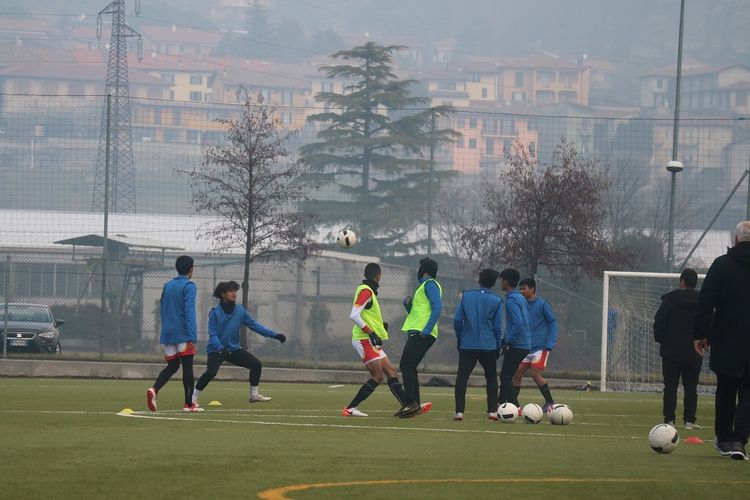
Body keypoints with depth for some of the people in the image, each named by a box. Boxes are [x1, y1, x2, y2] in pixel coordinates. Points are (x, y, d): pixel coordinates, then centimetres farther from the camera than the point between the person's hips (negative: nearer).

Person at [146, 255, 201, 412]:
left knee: (172, 366, 12)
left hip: (167, 334, 6)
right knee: (187, 367, 2)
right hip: (183, 334, -6)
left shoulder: (167, 286, 13)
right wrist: (192, 337, -19)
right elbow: (189, 312, -16)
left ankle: (154, 389, -12)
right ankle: (188, 404, 4)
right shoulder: (189, 287, -8)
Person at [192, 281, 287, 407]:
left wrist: (274, 335, -6)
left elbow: (255, 325, 2)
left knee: (256, 364, -1)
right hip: (216, 349, -6)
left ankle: (253, 395, 14)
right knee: (211, 372, -28)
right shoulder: (215, 312, -13)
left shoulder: (240, 311, 1)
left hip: (234, 349, 6)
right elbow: (213, 334, -16)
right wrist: (221, 349, -34)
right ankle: (193, 398, -13)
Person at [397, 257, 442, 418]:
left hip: (421, 333, -10)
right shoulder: (424, 285, 26)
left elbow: (437, 307, -19)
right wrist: (408, 304, 8)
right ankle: (413, 405, 11)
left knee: (407, 366, -13)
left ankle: (412, 403, -16)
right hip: (417, 333, 10)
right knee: (407, 367, 11)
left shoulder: (430, 284, -5)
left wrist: (426, 330, -24)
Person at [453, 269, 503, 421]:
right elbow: (497, 327, 1)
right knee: (491, 377, 14)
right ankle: (492, 411, 9)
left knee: (462, 377, 1)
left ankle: (459, 411, -11)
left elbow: (457, 320, -1)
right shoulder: (496, 301, -1)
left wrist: (459, 338, 12)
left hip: (467, 345, 0)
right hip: (489, 346, 0)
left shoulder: (466, 296, 1)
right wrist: (498, 347, 12)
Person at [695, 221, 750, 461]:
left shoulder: (721, 265, -4)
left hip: (726, 342, 0)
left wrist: (700, 334, -1)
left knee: (726, 391, 15)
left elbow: (705, 303, -7)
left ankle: (724, 439, 25)